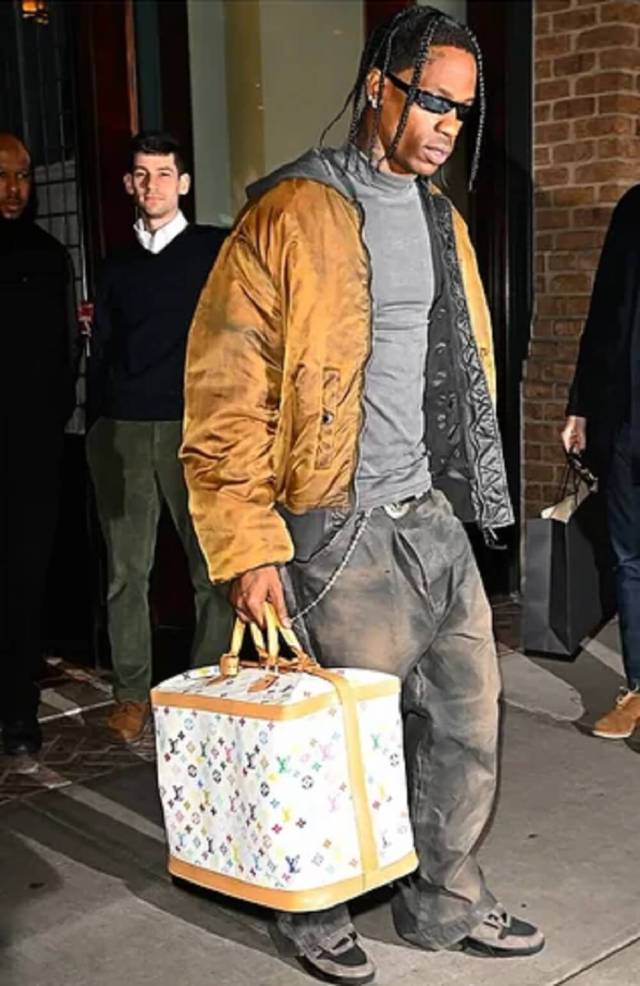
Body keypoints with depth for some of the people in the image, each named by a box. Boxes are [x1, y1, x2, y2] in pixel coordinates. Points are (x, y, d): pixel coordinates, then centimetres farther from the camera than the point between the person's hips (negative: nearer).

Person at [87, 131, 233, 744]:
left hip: (194, 426, -3)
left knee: (212, 566, -3)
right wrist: (98, 424, 12)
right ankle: (132, 694, 15)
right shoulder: (118, 265, 17)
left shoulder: (216, 250, 6)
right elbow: (101, 352, 18)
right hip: (122, 431, 3)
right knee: (126, 571, 5)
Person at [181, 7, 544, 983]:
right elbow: (223, 392, -14)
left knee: (469, 719, 14)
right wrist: (249, 547, -17)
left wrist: (469, 490, 18)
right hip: (341, 532, -7)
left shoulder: (440, 217, 13)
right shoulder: (292, 217, -12)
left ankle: (447, 901, 34)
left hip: (436, 518, 8)